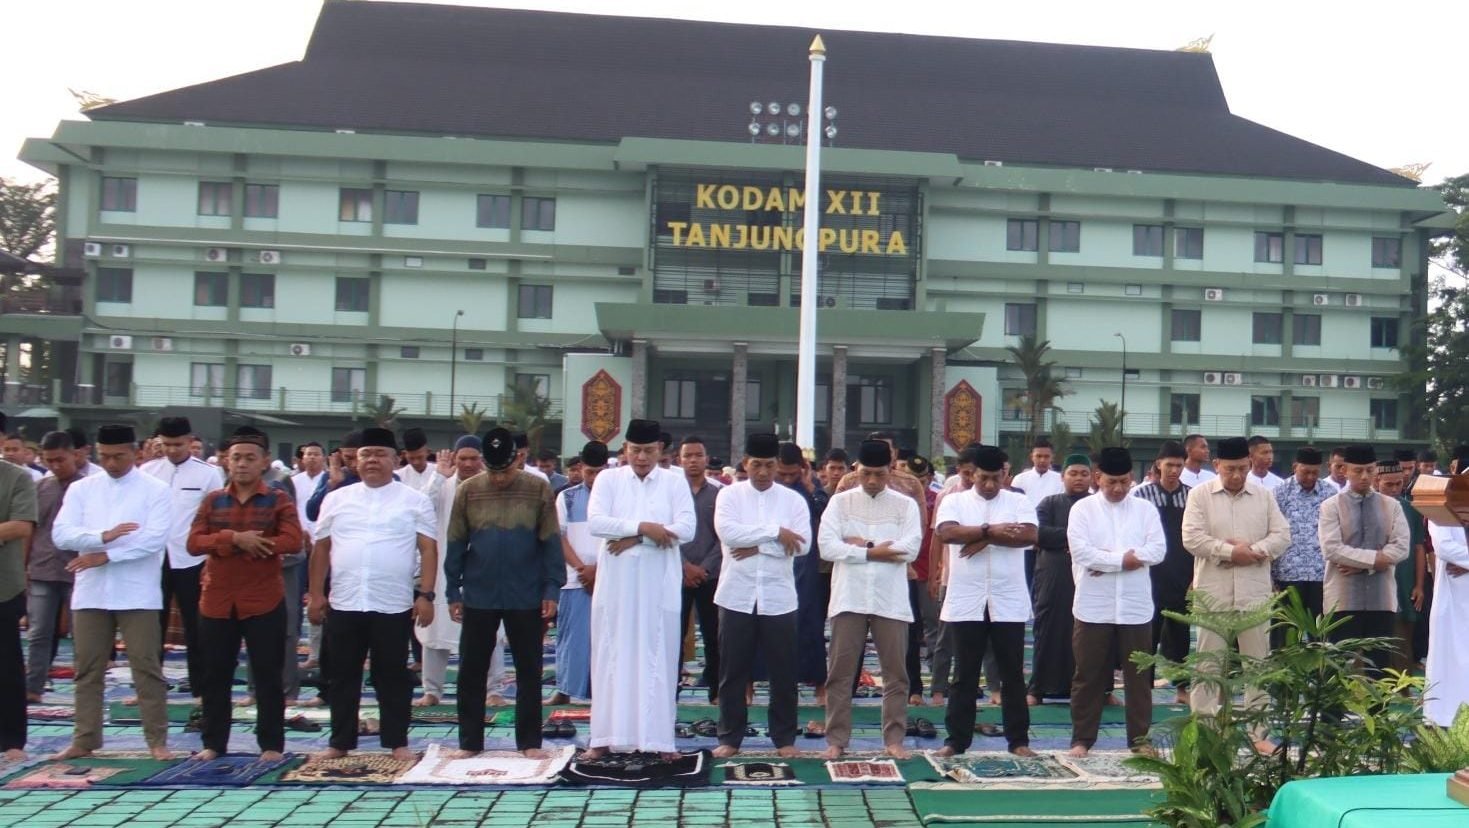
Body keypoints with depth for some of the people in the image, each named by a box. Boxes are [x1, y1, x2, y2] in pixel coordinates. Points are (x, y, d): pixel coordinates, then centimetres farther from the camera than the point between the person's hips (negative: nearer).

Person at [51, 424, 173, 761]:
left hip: (137, 594, -3)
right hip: (90, 593, 3)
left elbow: (154, 539, -12)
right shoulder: (81, 489, 8)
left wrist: (106, 556, -15)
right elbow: (61, 534, -3)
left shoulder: (156, 490, -1)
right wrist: (103, 536, -18)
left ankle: (157, 740, 7)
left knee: (146, 667, 0)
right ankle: (84, 740, 21)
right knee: (87, 669, 10)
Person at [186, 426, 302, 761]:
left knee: (268, 675, 2)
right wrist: (235, 538, -21)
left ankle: (271, 744, 11)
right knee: (215, 676, 10)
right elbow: (194, 542, -2)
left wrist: (223, 544, -14)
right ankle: (213, 743, 23)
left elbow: (291, 541, -15)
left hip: (264, 601, -3)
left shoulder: (279, 500, -1)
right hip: (216, 601, 3)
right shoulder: (212, 500, 8)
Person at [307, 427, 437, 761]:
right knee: (343, 676, 11)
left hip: (394, 606, -2)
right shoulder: (337, 499, 8)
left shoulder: (415, 501, 1)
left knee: (393, 677, 6)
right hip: (343, 605, 3)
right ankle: (340, 742, 23)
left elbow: (428, 549, -2)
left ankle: (398, 742, 16)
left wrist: (427, 595, -9)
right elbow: (321, 548, 11)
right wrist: (316, 594, 6)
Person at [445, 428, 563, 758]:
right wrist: (453, 592, 1)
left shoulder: (539, 490, -4)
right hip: (478, 598, 1)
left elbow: (551, 542, -3)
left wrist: (552, 589, -7)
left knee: (529, 671, 7)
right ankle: (470, 741, 21)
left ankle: (530, 741, 18)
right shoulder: (467, 491, -1)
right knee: (471, 671, 8)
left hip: (527, 598, -1)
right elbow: (456, 544, 3)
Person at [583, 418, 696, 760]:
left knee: (658, 659, 3)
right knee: (612, 657, 6)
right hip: (615, 583, 1)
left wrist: (634, 538, -13)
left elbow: (686, 527, -8)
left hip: (660, 584, 0)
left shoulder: (675, 481, 4)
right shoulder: (608, 479, 5)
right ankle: (605, 737, 13)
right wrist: (642, 527, -17)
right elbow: (595, 522, -8)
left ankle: (660, 737, 9)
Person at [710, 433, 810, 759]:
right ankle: (730, 737, 19)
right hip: (736, 596, 0)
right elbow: (727, 532, -15)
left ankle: (784, 738, 21)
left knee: (783, 672, 7)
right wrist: (775, 532, -14)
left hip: (778, 598, 1)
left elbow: (803, 544, -8)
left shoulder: (793, 500, 4)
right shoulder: (729, 495, 2)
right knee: (733, 671, 7)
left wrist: (757, 547, -14)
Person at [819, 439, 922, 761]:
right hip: (849, 599, 0)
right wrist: (876, 552, -12)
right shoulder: (840, 502, 4)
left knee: (896, 673, 6)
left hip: (891, 600, 0)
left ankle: (894, 739, 17)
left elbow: (910, 549, -9)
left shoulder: (905, 505, 5)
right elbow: (827, 546, -8)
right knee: (840, 673, 3)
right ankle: (836, 740, 12)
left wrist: (862, 545, -9)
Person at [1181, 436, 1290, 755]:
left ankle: (1259, 732, 17)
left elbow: (1282, 535, 3)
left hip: (1255, 592, 3)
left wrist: (1253, 551, -12)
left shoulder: (1264, 496, 9)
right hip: (1213, 592, -2)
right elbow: (1192, 538, -10)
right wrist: (1231, 551, -14)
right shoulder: (1200, 495, 0)